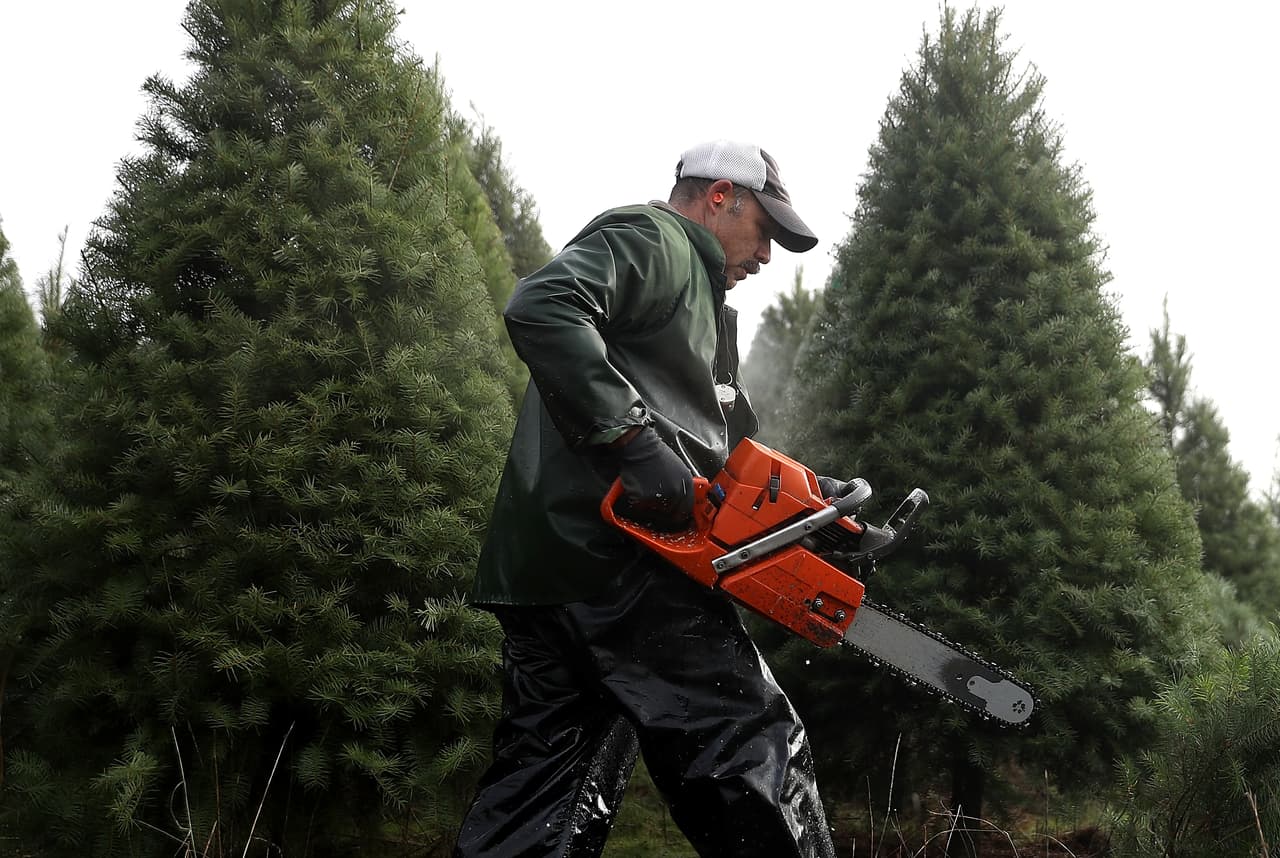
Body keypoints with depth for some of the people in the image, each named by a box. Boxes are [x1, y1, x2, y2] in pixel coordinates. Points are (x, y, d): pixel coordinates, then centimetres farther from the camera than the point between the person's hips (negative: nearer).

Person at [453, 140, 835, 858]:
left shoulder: (700, 300, 32)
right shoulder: (657, 240, 1)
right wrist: (636, 440, -23)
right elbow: (544, 308, -20)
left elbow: (713, 448, 27)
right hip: (619, 555, -10)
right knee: (755, 762, -7)